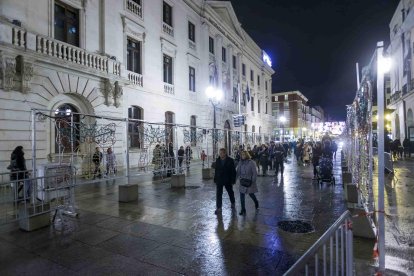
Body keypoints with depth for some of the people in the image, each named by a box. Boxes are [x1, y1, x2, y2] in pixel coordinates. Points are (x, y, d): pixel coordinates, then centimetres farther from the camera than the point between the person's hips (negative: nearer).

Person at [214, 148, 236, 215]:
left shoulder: (230, 160, -11)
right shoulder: (217, 160, 2)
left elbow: (233, 171, -11)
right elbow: (216, 170, 8)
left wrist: (233, 180, -14)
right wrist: (215, 179, 7)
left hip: (228, 180, -2)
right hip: (219, 180, 2)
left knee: (230, 192, 18)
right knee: (218, 194, -2)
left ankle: (233, 202, 42)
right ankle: (218, 208, 4)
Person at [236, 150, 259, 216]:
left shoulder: (251, 162, -12)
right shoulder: (240, 163, 1)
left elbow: (255, 173, -10)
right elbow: (238, 172, 7)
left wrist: (253, 181, -14)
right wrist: (239, 178, -4)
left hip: (249, 182, -3)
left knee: (251, 194, 12)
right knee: (242, 195, 1)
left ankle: (256, 202, 44)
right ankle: (243, 210, 12)